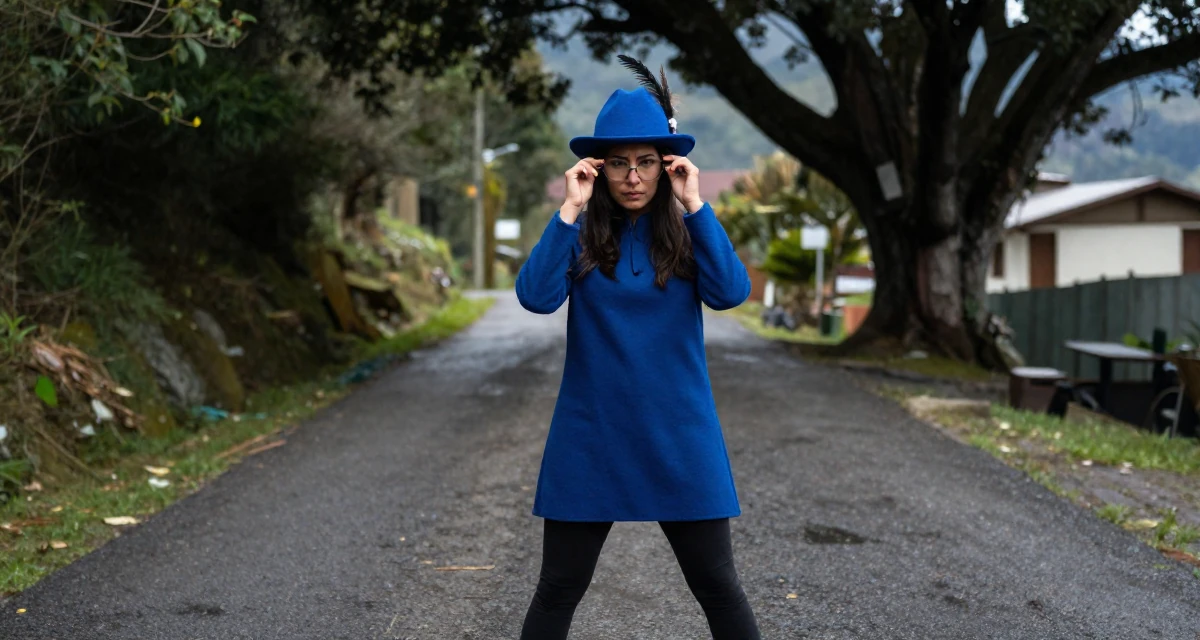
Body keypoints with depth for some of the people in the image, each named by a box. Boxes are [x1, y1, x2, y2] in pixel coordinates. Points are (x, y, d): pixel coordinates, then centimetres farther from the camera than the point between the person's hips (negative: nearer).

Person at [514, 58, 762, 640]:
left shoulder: (688, 231, 1)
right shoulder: (580, 234, -1)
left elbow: (730, 292, -15)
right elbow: (536, 296, -17)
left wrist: (695, 205, -16)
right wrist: (569, 210, -19)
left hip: (679, 434, 0)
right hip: (591, 436, 0)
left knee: (717, 586, 8)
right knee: (559, 590, 9)